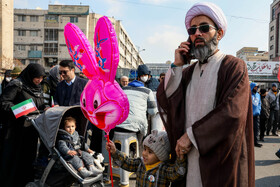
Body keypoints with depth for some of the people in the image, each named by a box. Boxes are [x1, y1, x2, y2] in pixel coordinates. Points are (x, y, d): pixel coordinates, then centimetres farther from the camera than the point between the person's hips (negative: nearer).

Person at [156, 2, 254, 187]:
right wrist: (177, 65, -6)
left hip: (221, 159, -4)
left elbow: (233, 112, -19)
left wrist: (191, 135, -16)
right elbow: (164, 102, 0)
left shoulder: (234, 66, -6)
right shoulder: (189, 71, 10)